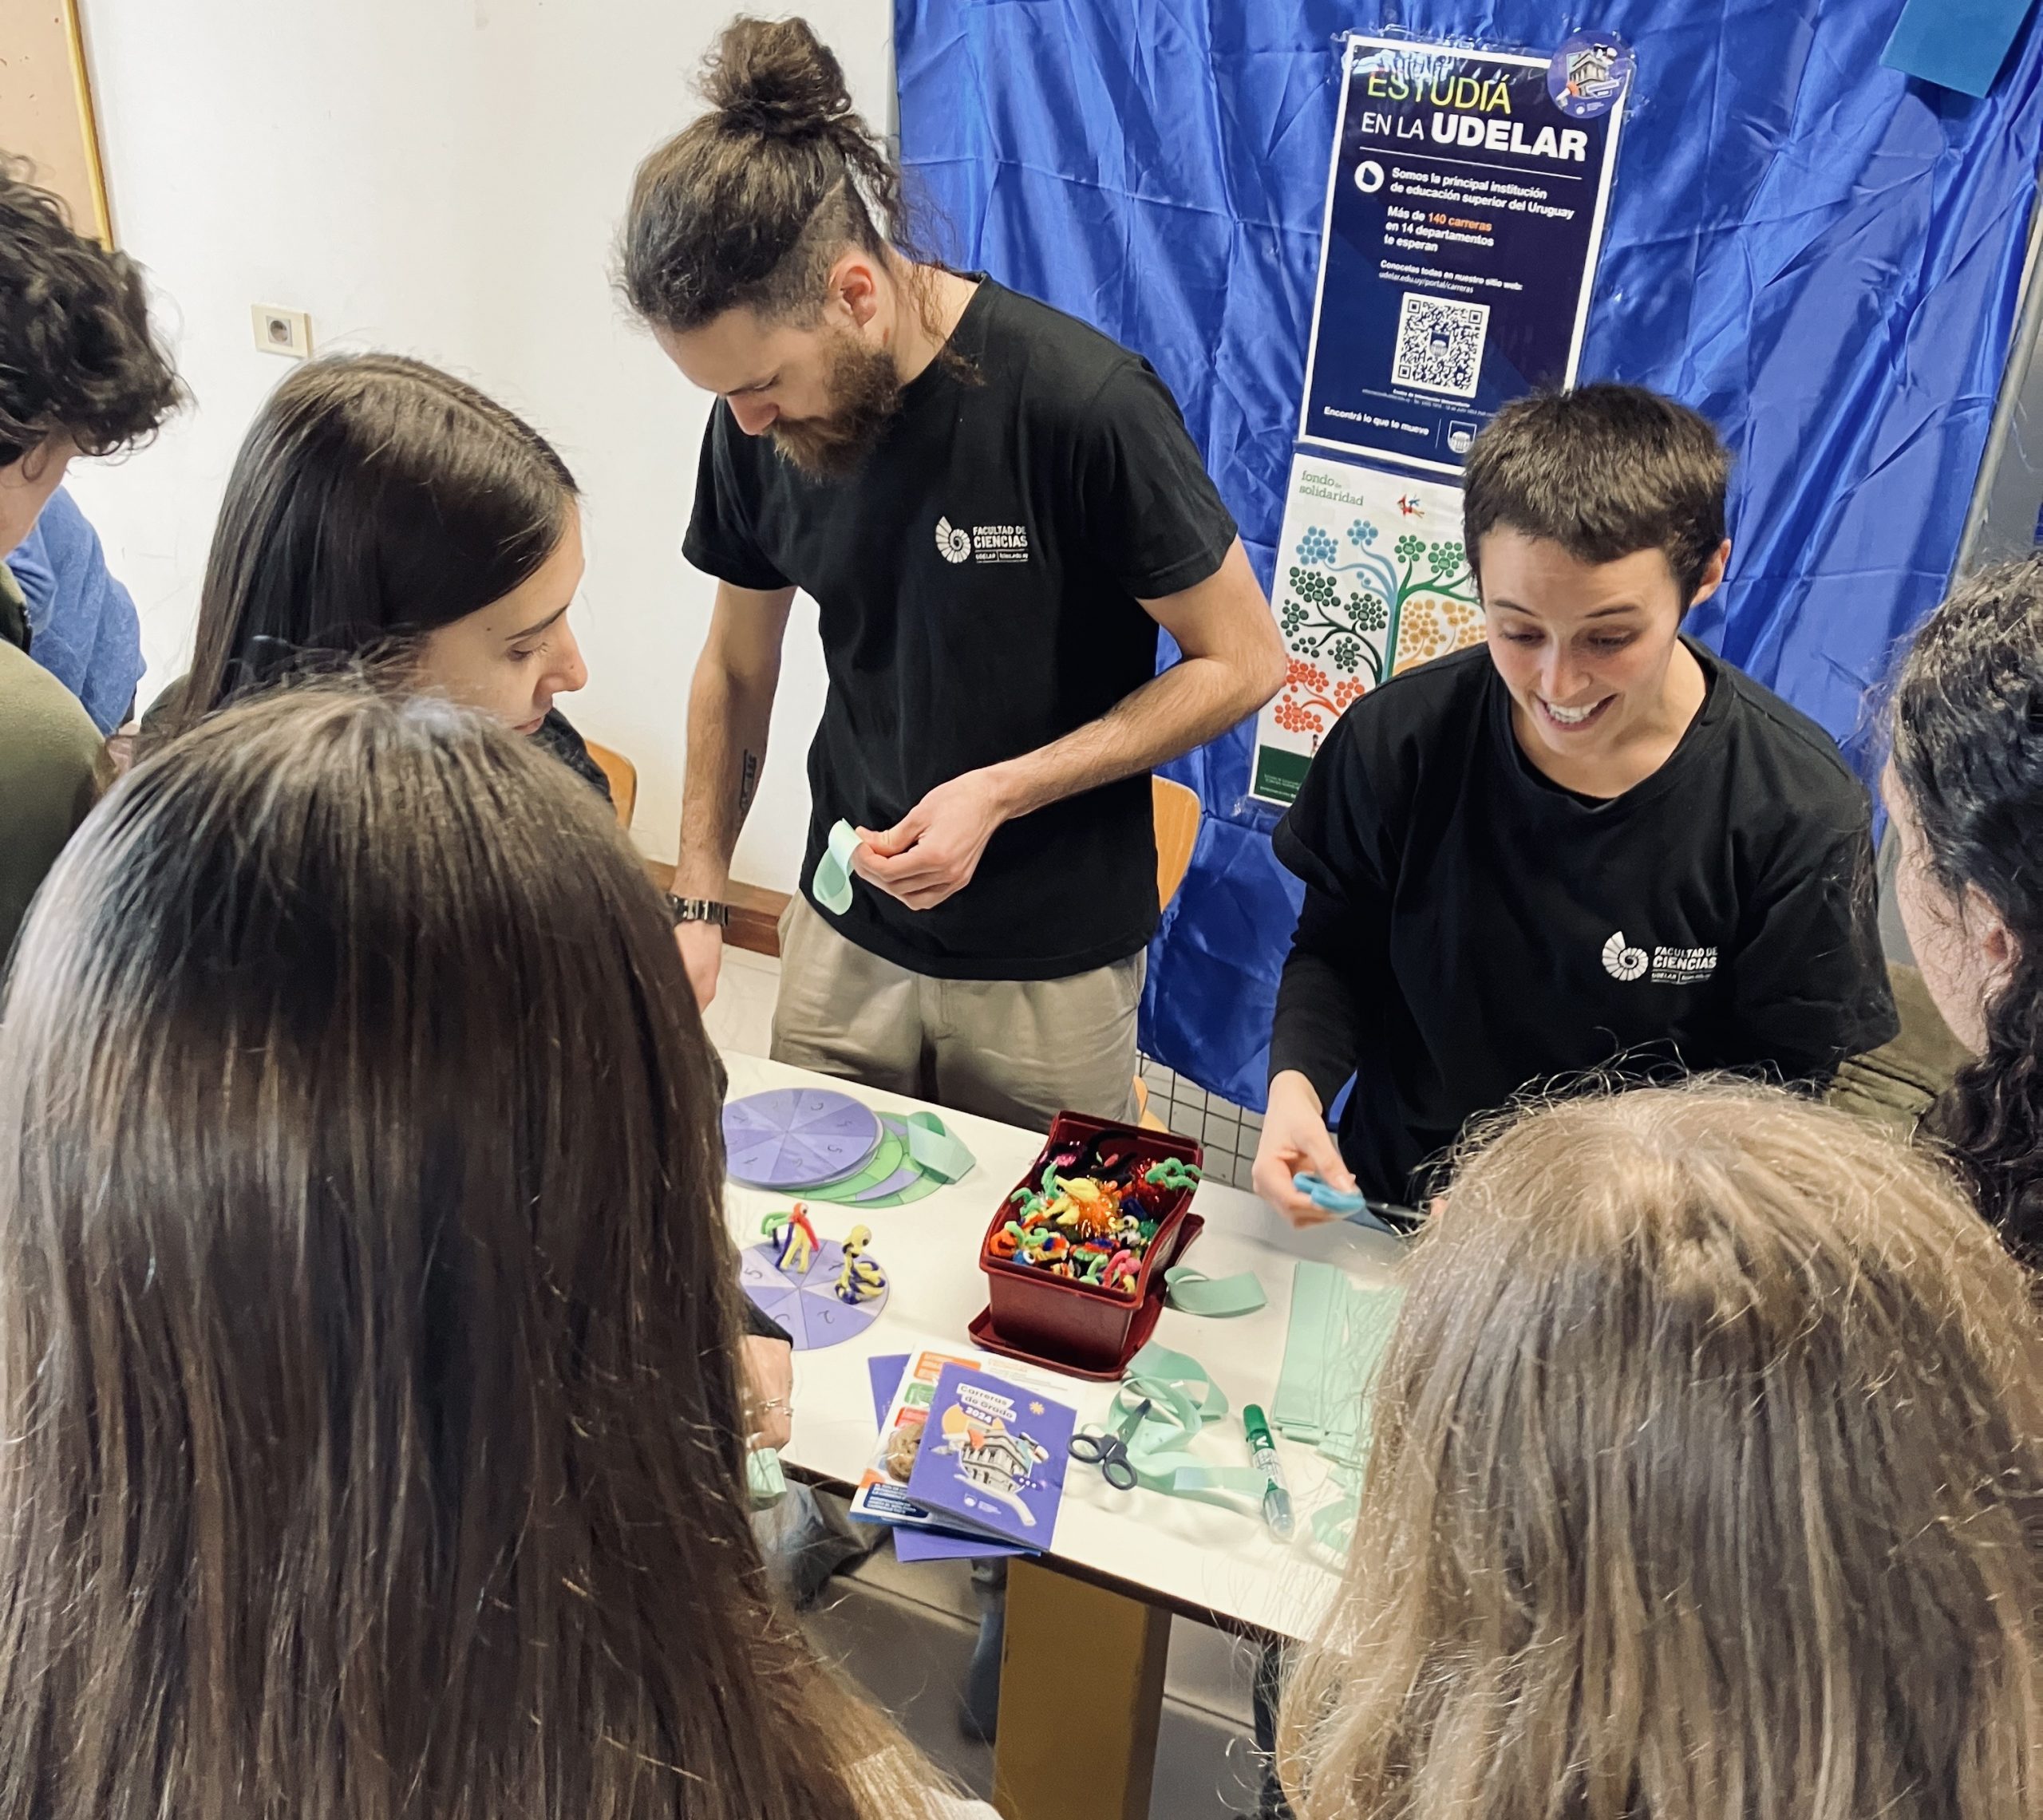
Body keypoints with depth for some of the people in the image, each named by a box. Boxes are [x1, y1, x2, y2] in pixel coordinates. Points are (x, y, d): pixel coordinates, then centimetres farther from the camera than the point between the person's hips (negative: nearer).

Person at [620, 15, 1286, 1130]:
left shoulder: (1084, 404, -23)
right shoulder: (755, 428, -7)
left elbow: (1242, 660, -14)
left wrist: (1002, 792, -22)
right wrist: (699, 902, 2)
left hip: (1052, 965, -4)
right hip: (842, 938, 4)